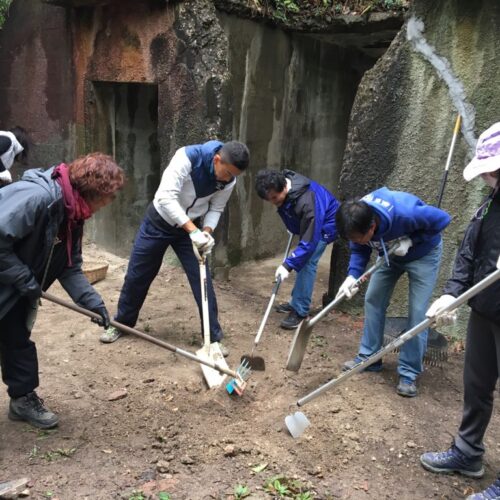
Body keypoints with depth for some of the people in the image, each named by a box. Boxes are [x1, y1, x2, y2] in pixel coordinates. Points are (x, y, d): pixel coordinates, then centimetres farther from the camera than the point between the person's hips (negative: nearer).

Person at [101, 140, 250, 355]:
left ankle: (213, 337, 8)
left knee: (202, 280, -4)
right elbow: (166, 197, -37)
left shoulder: (229, 180, -15)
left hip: (190, 227, 3)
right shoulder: (187, 157, -31)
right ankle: (121, 323, 32)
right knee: (137, 276, 9)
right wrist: (193, 230, -42)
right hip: (159, 221, -3)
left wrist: (206, 231, -21)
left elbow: (216, 208, -1)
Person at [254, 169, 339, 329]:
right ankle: (297, 301, 23)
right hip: (308, 223, 8)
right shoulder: (281, 185, -19)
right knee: (301, 260, 10)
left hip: (325, 224, -8)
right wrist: (292, 228, 15)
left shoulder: (306, 202, -43)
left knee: (307, 263, -17)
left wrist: (288, 265, -42)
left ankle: (300, 311, -12)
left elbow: (309, 242, -40)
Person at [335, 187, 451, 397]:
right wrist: (352, 275, -29)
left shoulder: (405, 213, -43)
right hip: (391, 254, 5)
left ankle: (409, 373, 2)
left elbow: (442, 219, -26)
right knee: (373, 300, 3)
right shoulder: (357, 220, -27)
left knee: (418, 313, -8)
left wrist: (410, 240, -32)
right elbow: (359, 251, -12)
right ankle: (369, 357, 17)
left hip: (423, 254, -5)